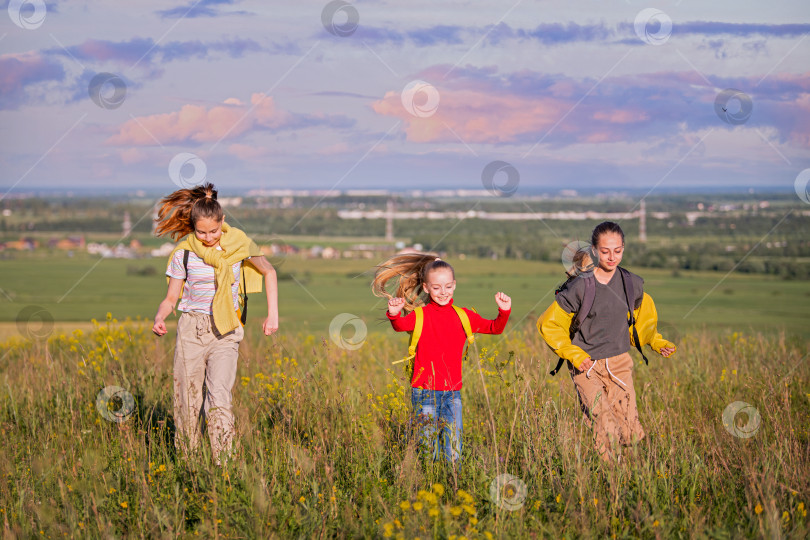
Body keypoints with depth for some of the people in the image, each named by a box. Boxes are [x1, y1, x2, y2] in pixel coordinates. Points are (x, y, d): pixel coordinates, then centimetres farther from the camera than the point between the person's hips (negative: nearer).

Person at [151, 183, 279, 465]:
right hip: (192, 329, 1)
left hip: (226, 333, -1)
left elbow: (268, 271, 13)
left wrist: (273, 314, 5)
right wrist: (159, 317, -18)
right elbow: (171, 298, 4)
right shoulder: (184, 254, -3)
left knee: (219, 397, -17)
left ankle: (223, 463, -16)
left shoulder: (238, 244, -2)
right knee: (187, 399, 3)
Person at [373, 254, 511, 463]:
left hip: (452, 391, 3)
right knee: (427, 441, 0)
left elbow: (494, 328, 14)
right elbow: (402, 326, -23)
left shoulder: (463, 316, 10)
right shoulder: (420, 314, -2)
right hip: (424, 391, -3)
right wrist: (394, 314, -45)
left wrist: (504, 312, -6)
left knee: (454, 444, 3)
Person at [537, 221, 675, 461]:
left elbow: (643, 320, 20)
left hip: (620, 364, 4)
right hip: (587, 365, -4)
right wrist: (574, 355, -13)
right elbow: (548, 324, -5)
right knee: (607, 436, -16)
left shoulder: (632, 284, 0)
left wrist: (658, 343, 3)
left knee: (631, 436, -2)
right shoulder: (580, 287, -13)